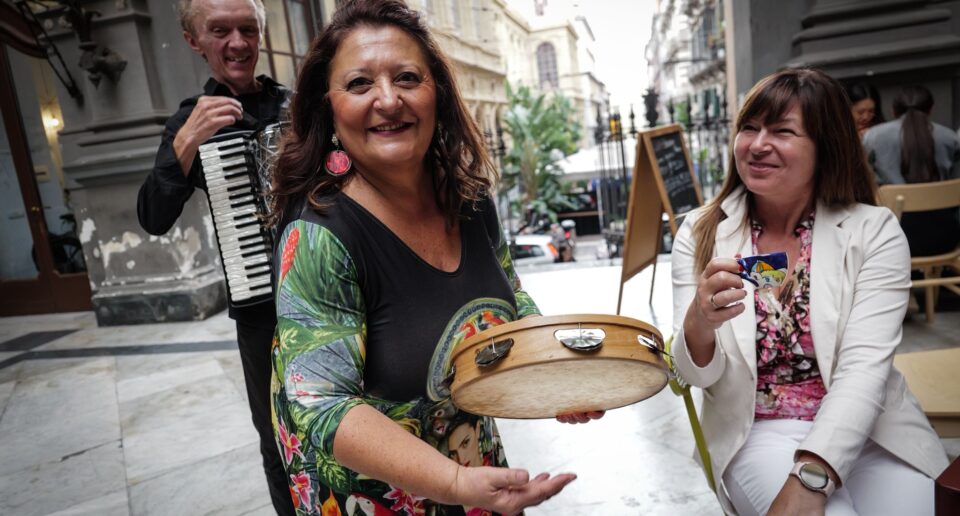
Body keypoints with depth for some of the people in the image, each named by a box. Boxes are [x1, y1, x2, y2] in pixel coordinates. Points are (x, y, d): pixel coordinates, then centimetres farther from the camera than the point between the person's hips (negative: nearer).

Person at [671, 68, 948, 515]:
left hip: (867, 429, 2)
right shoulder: (700, 235, -3)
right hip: (759, 433, -1)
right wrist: (699, 322, -28)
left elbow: (864, 368, -15)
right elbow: (698, 375, -5)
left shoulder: (874, 232, -4)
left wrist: (809, 478, -28)